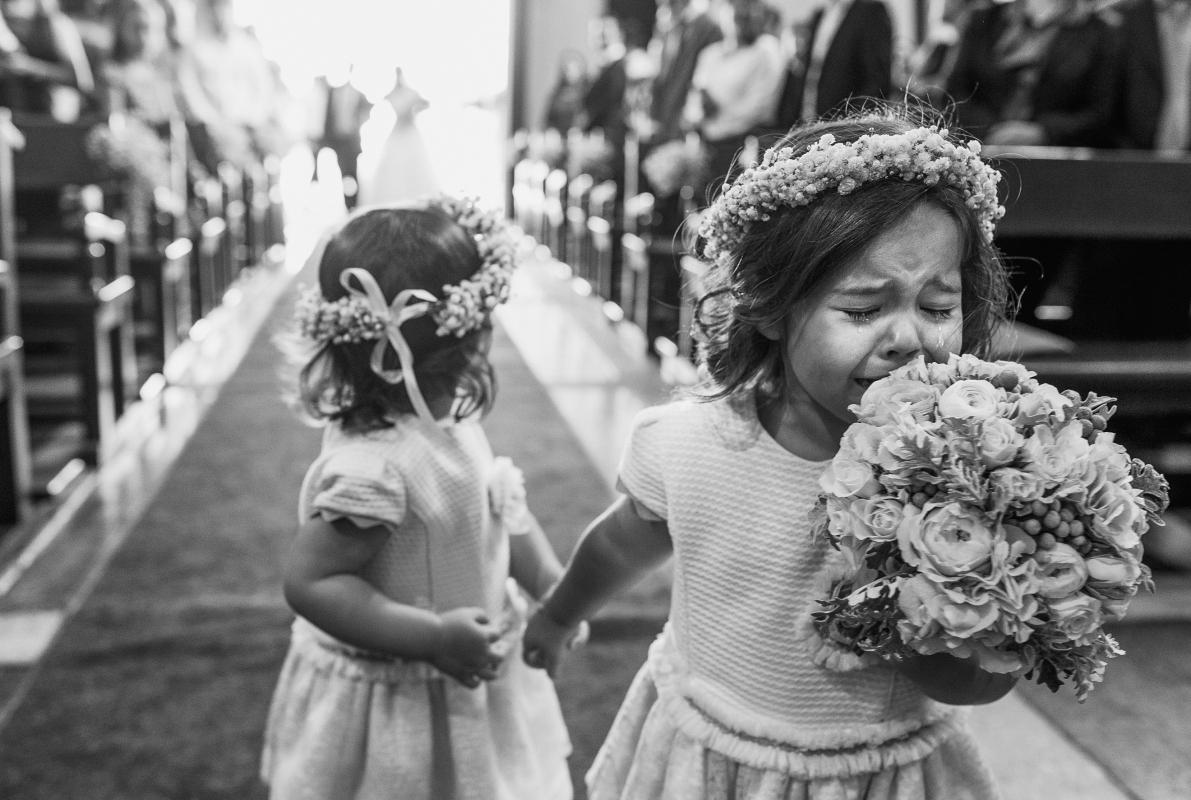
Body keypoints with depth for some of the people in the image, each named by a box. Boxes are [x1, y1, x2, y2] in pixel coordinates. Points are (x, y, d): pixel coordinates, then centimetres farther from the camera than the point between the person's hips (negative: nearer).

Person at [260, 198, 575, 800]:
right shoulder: (374, 466, -34)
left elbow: (497, 507, 10)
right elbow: (308, 582, -29)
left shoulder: (446, 418, -6)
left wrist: (550, 579, 3)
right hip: (396, 707, -9)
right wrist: (433, 637, -30)